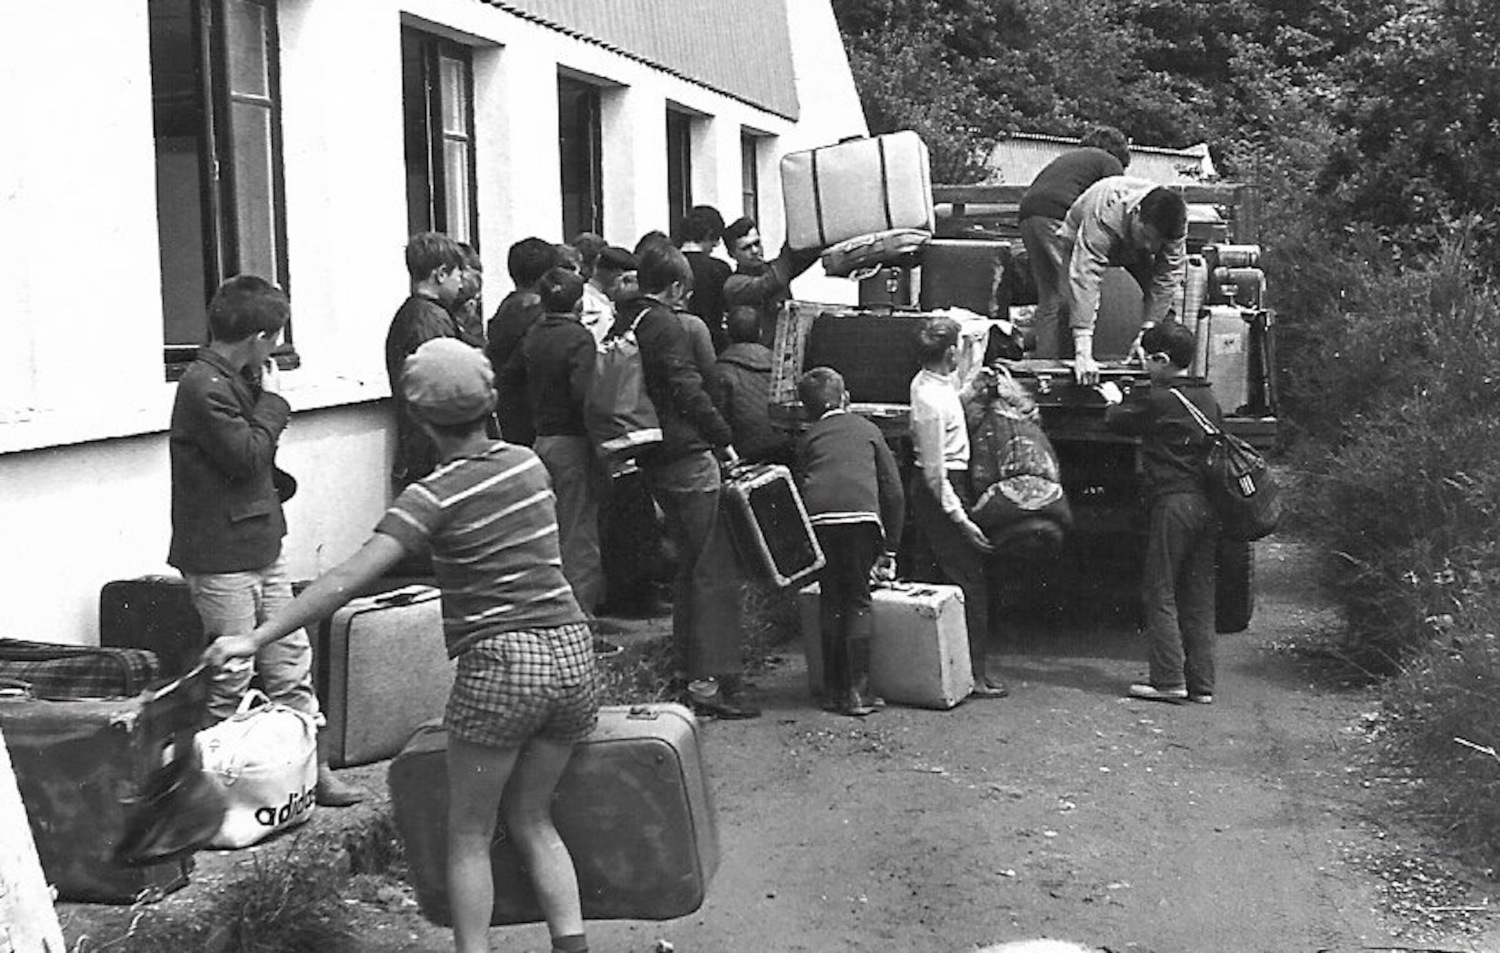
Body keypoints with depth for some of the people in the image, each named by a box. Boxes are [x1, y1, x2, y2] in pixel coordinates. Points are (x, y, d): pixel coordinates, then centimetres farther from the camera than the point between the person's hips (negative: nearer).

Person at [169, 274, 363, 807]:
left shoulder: (238, 379, 13)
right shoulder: (204, 387, -18)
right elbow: (247, 456, -21)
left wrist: (265, 395, 8)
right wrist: (272, 400, -11)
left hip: (262, 551, 9)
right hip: (221, 559, -9)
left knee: (291, 664, 11)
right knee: (230, 680, 1)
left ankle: (314, 769, 17)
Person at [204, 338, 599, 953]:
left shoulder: (436, 496, -7)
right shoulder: (528, 464, 9)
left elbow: (350, 577, -16)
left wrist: (256, 638, -17)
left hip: (501, 662, -6)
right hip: (572, 651, 6)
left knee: (469, 835, 9)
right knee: (530, 818, 20)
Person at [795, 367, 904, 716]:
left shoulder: (808, 437, 28)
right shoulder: (867, 430, 26)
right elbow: (894, 493, 22)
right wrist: (889, 550, 27)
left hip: (818, 517, 1)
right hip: (861, 515, -1)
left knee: (830, 598, 15)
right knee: (858, 600, 9)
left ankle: (834, 690, 17)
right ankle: (858, 692, 3)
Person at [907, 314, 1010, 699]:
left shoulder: (926, 382, 5)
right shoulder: (932, 401, -24)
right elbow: (935, 472, -23)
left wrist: (972, 389, 16)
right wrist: (961, 519, -21)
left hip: (927, 493, 10)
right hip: (941, 492, -10)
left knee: (934, 574, 15)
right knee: (971, 583, -5)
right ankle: (977, 673, 0)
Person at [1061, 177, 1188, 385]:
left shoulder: (1176, 222, -35)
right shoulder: (1104, 216, -48)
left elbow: (1167, 279, -29)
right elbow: (1085, 277, -54)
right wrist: (1083, 353, -61)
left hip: (1134, 251, 4)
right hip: (1080, 240, -4)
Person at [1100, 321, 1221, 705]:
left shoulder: (1157, 400, -11)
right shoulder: (1208, 398, 10)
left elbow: (1117, 422, 3)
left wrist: (1114, 400, 26)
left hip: (1174, 503, -7)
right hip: (1209, 505, 7)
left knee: (1159, 593, 1)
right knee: (1199, 597, 10)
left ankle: (1169, 679, -2)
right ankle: (1201, 683, 12)